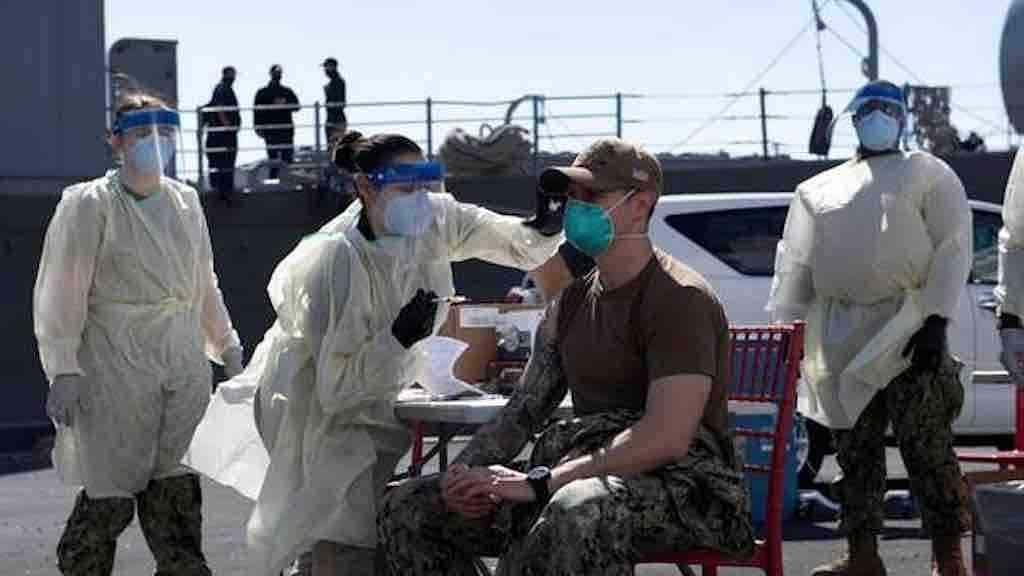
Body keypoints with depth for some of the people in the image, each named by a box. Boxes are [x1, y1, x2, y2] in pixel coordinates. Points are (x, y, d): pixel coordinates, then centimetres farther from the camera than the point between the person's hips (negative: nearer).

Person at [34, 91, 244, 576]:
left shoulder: (185, 202, 12)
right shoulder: (88, 205, -5)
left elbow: (204, 286, 22)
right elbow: (62, 294, -7)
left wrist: (228, 349, 21)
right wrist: (63, 369, -13)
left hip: (183, 367, 5)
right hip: (115, 368, -5)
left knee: (178, 492, 3)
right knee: (109, 499, -3)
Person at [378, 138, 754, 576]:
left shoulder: (680, 299, -10)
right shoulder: (572, 300, 17)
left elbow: (667, 438, -22)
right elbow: (523, 409, 16)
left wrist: (538, 482, -25)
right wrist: (467, 468, -7)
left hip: (682, 480, -8)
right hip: (578, 481, 9)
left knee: (577, 512, -44)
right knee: (408, 508, -1)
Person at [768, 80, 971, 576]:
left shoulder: (928, 175, 8)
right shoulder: (818, 190, 20)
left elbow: (952, 248, -2)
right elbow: (795, 265, 18)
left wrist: (936, 321, -13)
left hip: (905, 331, -4)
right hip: (839, 337, 5)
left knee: (927, 450, -9)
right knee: (854, 451, 6)